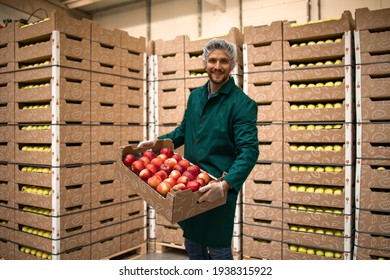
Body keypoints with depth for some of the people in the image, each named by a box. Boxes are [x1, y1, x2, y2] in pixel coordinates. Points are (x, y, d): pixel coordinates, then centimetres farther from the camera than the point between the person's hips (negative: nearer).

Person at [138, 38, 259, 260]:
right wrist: (157, 142, 7)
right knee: (193, 245, 21)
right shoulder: (195, 96, 8)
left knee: (219, 250, 7)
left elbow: (249, 151, -21)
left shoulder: (243, 104, -14)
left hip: (218, 189, -7)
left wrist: (225, 184, -34)